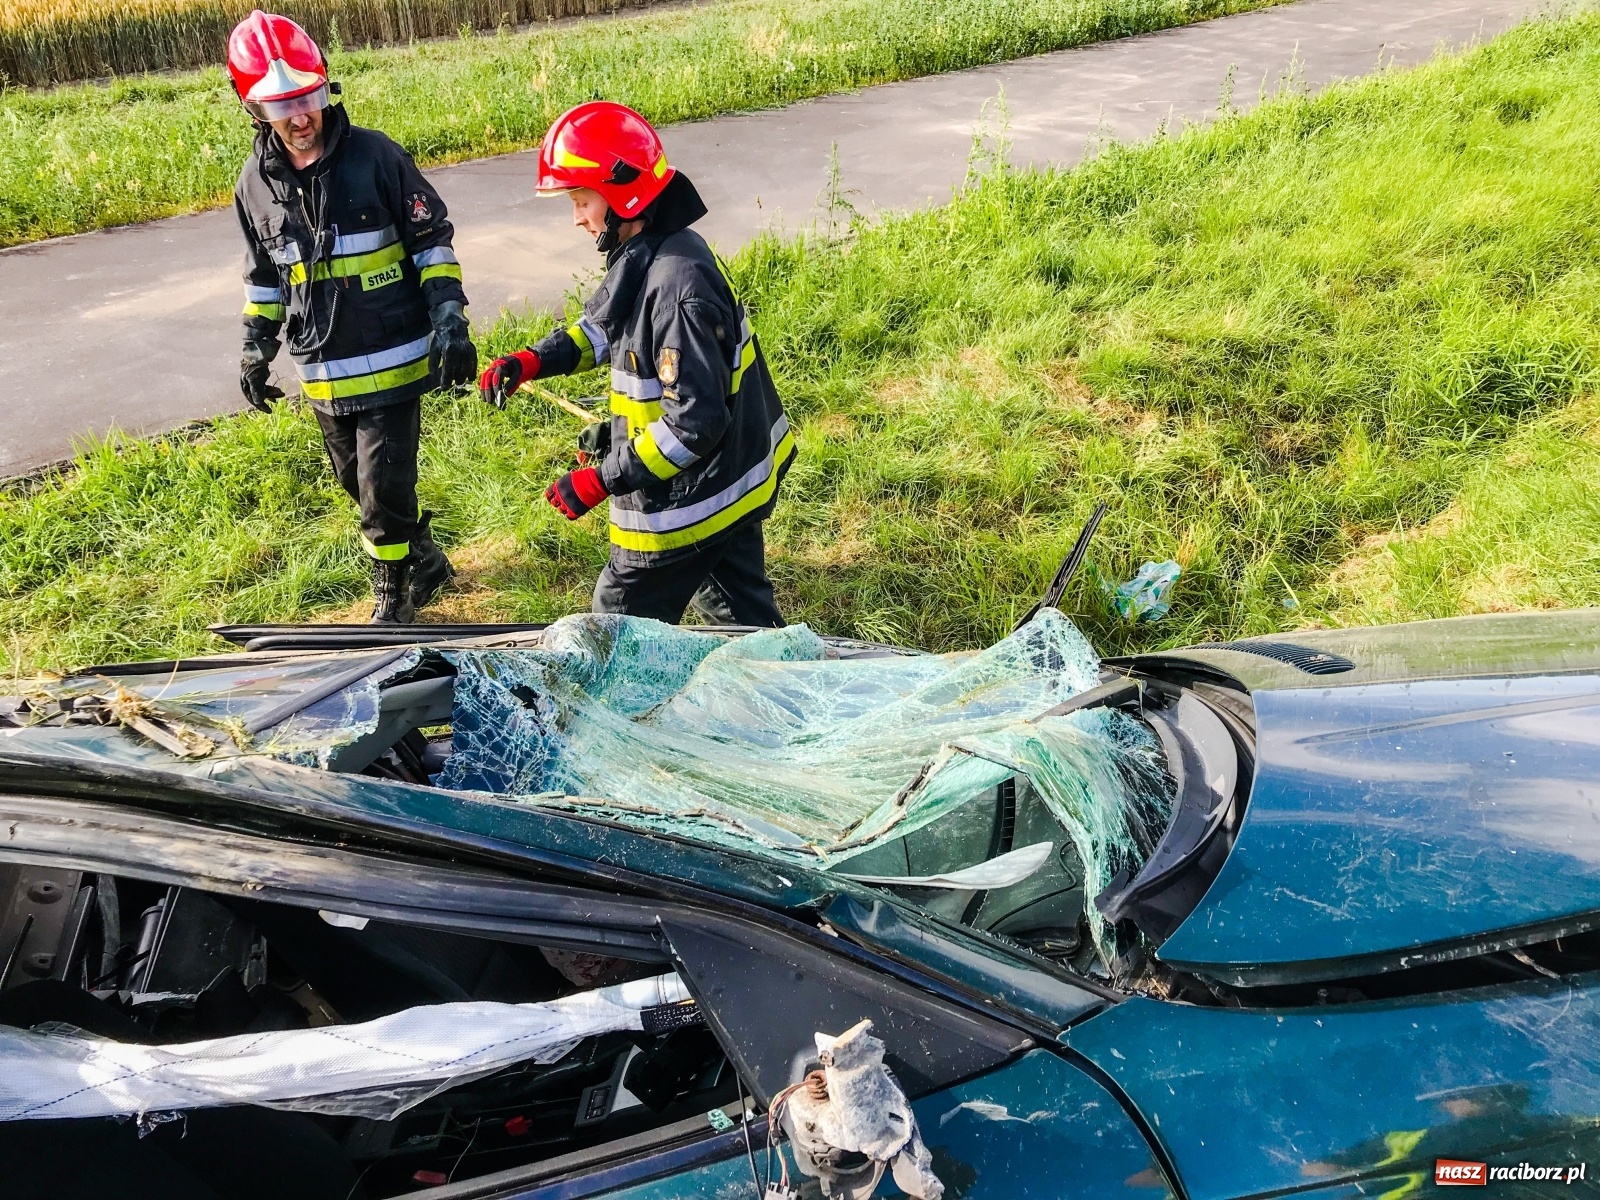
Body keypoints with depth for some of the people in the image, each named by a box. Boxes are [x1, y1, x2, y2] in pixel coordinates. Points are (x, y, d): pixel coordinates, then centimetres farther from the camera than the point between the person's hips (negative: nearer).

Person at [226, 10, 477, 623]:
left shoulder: (374, 156, -11)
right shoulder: (256, 182, 3)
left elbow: (432, 239, -5)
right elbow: (264, 275, 16)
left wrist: (449, 320, -12)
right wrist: (256, 349, 16)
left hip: (392, 362, -5)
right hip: (322, 373, 5)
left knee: (384, 488, -5)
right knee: (361, 486, 15)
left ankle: (393, 595, 16)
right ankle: (424, 562, 37)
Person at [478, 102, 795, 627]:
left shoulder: (676, 286, -29)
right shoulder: (645, 254, 2)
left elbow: (695, 422, -31)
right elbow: (603, 323, 18)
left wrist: (601, 480, -26)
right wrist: (533, 361, 1)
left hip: (691, 501, -10)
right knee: (745, 621, 23)